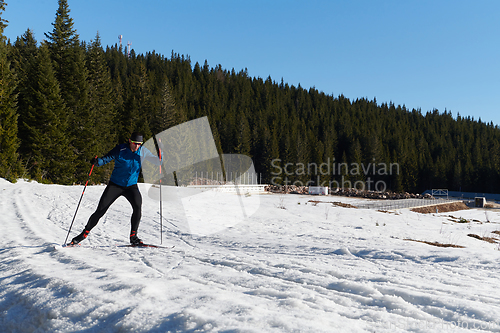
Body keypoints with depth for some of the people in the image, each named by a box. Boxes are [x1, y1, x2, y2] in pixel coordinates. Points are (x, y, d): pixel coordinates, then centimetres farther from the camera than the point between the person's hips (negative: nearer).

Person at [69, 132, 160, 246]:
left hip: (131, 186, 1)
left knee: (138, 206, -25)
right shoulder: (120, 149, -10)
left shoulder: (143, 151, -3)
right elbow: (106, 158, -9)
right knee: (100, 210, -3)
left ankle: (133, 236, -11)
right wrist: (97, 161, -31)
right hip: (115, 184, -1)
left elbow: (158, 162, -1)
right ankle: (84, 234, 15)